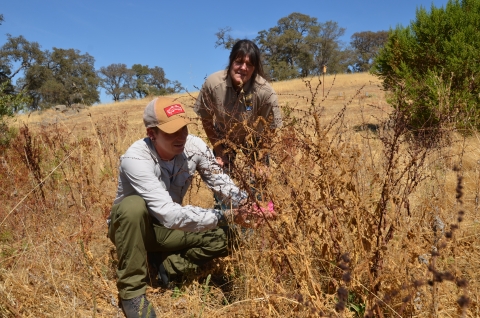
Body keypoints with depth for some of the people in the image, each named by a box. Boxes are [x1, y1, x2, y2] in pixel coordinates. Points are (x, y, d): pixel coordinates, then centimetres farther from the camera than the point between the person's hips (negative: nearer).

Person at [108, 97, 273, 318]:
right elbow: (169, 215, -41)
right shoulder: (136, 159, -34)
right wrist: (226, 216, -45)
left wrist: (246, 205, -38)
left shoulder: (194, 146, -18)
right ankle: (131, 290, -20)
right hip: (132, 227, -4)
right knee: (134, 206, -39)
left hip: (166, 229, 4)